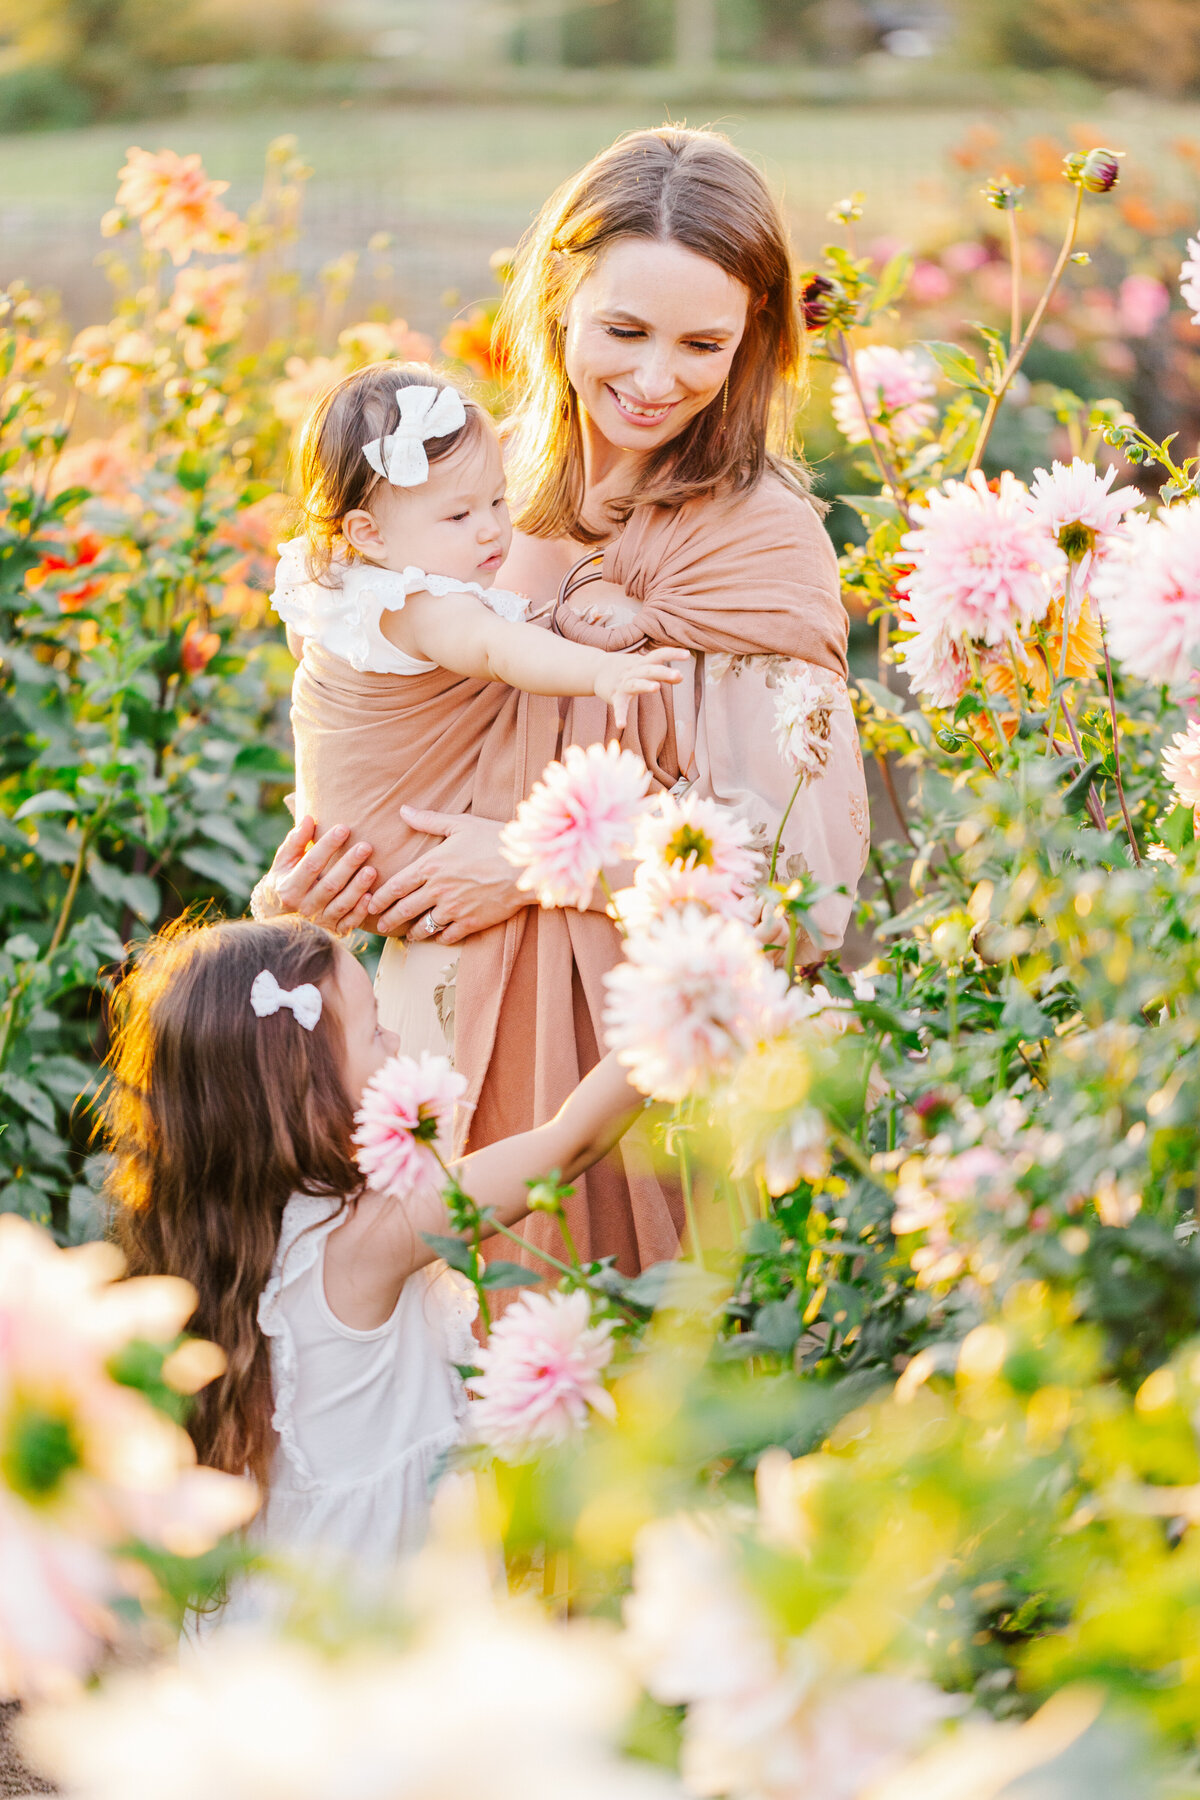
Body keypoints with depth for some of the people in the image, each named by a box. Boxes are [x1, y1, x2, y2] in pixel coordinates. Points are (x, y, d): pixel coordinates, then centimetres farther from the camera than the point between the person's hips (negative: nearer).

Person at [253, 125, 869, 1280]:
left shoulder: (762, 541, -14)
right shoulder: (489, 483, 3)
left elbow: (807, 860, -18)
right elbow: (404, 726, 15)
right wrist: (319, 867, -4)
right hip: (449, 1005, 5)